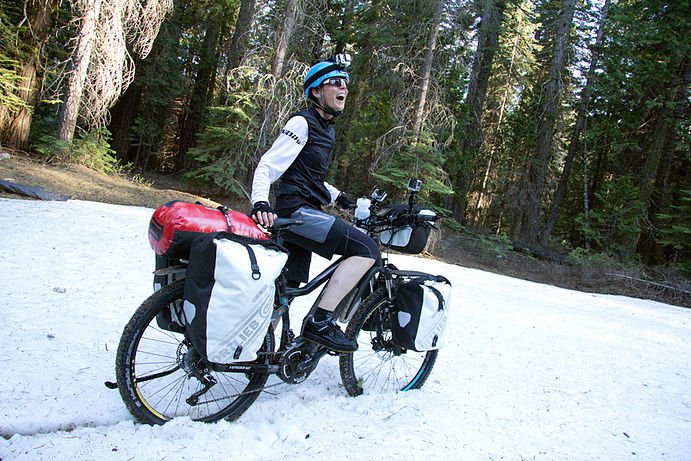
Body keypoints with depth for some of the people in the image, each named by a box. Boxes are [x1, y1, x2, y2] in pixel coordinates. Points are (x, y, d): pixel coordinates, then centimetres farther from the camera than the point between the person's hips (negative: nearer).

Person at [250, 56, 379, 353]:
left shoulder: (325, 128, 21)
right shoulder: (302, 123, -8)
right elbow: (267, 167, -15)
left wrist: (338, 197, 22)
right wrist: (260, 203, -32)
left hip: (305, 212, 10)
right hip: (297, 211, -10)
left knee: (288, 289, 13)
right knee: (366, 249, -21)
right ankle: (320, 322, -19)